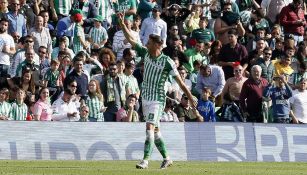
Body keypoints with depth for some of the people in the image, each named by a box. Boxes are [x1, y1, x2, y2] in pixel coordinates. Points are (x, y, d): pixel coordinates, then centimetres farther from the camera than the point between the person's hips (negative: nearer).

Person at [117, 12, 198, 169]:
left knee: (150, 128, -18)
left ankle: (145, 160, -23)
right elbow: (130, 40, 9)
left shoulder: (167, 62, -15)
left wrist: (191, 99, -12)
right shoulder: (145, 53, 3)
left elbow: (180, 82, -12)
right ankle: (166, 158, 24)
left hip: (157, 100, -7)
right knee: (155, 130, 13)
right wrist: (122, 23, 0)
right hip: (145, 97, 7)